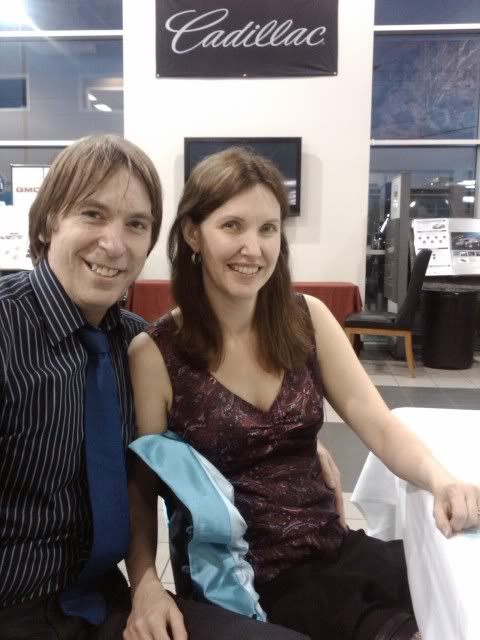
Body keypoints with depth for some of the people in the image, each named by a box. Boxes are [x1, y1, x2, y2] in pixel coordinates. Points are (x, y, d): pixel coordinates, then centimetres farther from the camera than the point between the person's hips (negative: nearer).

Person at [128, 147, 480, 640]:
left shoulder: (307, 319, 2)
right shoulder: (153, 354, -9)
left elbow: (377, 423, -3)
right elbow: (140, 492, -5)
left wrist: (440, 480, -21)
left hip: (335, 552, 4)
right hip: (237, 582, -4)